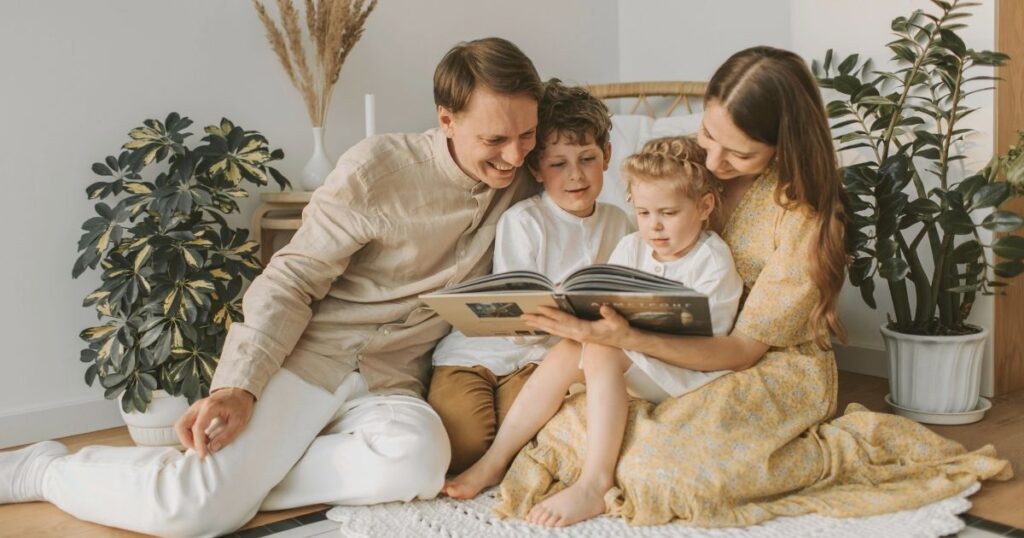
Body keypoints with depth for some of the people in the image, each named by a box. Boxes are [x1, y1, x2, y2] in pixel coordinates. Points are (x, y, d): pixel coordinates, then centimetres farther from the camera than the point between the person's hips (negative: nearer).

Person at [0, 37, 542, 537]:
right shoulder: (377, 167, -9)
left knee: (417, 462, -32)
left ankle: (242, 475, -11)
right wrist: (241, 385, -20)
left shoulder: (519, 186, 4)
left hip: (390, 383, 4)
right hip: (308, 351, -3)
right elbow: (292, 280, -8)